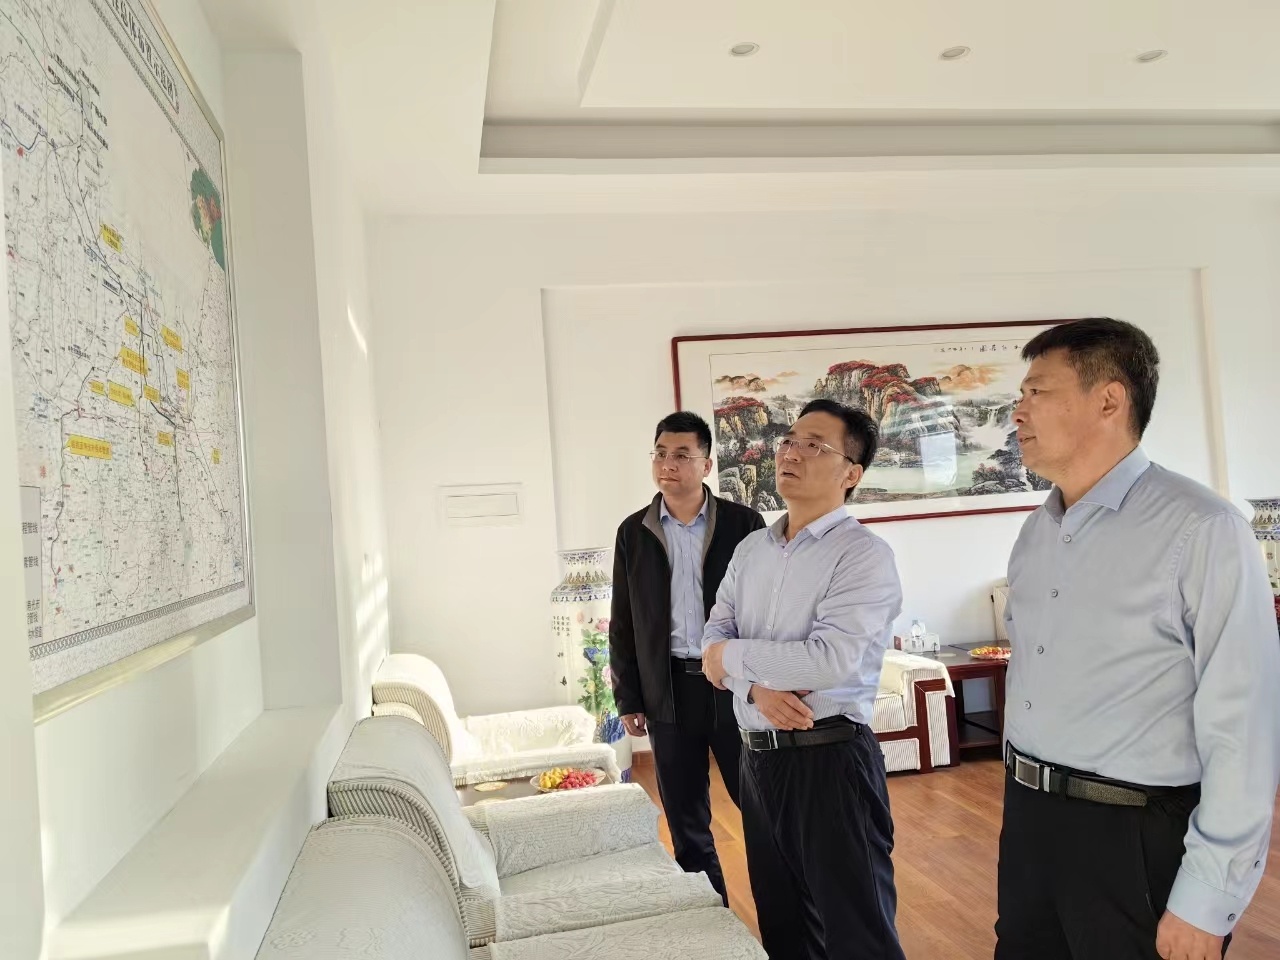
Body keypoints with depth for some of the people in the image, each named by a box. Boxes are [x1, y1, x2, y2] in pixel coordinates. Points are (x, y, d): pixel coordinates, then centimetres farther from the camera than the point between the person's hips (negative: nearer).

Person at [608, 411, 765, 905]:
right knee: (685, 816, 13)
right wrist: (628, 698, 4)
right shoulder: (633, 532, 3)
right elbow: (623, 623, 7)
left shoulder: (743, 523, -3)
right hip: (667, 688, 2)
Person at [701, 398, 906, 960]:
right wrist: (757, 686, -17)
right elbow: (714, 639, 4)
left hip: (828, 758, -7)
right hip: (757, 756, 7)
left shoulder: (864, 554, -13)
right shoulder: (751, 549, 9)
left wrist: (734, 655, -12)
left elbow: (833, 660, -25)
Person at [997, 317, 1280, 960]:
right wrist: (1020, 800, 15)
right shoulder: (1035, 533, 7)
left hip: (1135, 836, -6)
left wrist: (1205, 903, -15)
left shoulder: (1200, 530, -16)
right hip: (1027, 819, 7)